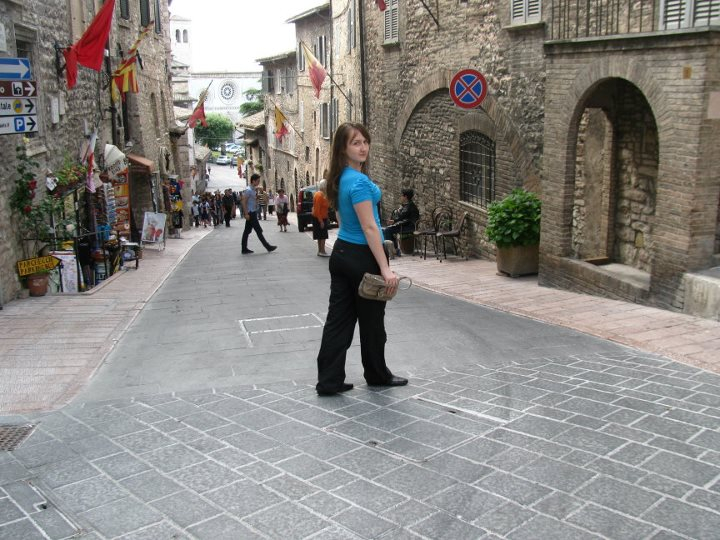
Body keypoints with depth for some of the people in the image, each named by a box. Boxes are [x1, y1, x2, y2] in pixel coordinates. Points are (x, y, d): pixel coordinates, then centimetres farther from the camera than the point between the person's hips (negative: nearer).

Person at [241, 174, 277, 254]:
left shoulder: (254, 189, 12)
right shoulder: (248, 190, -16)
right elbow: (244, 202, -19)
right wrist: (246, 214, -21)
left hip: (253, 213, 10)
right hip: (250, 213, -10)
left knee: (247, 231, 10)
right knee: (259, 231, -3)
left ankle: (244, 249, 13)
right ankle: (268, 247, 2)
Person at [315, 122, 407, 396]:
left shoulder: (341, 179, 9)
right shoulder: (359, 181, -19)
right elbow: (369, 228, -23)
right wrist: (385, 269, -23)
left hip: (341, 253, 8)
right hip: (362, 257, -8)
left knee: (339, 318, 7)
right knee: (371, 319, 9)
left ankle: (329, 380, 9)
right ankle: (377, 375, 26)